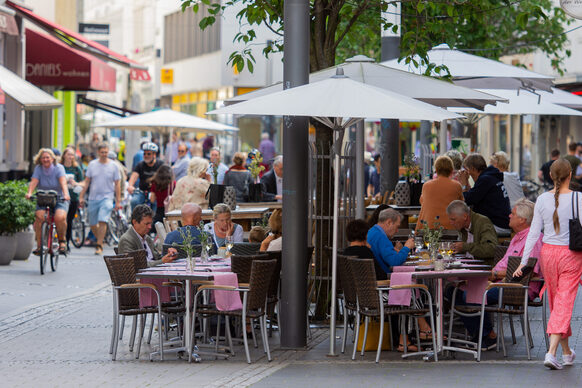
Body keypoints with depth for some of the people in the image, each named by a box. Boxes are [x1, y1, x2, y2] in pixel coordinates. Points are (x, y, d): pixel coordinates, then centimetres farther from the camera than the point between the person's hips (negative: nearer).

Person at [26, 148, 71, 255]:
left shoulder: (58, 168, -7)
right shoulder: (38, 168, 0)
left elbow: (63, 182, -23)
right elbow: (34, 182, -15)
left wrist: (65, 194, -41)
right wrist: (29, 193, -36)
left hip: (59, 199, -2)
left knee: (60, 217, -29)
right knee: (39, 216, -26)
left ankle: (62, 241, -4)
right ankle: (39, 245, -18)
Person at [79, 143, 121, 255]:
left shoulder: (113, 166, 1)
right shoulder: (92, 164, 6)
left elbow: (117, 185, 4)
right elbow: (87, 182, 11)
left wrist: (118, 201, 0)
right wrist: (81, 196, 6)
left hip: (107, 197, -3)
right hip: (93, 198, 3)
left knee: (102, 221, -18)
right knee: (92, 224, 7)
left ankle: (99, 245, -13)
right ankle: (100, 240, 30)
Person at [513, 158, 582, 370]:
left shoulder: (542, 199, -2)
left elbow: (534, 233, -1)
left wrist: (523, 262, 3)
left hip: (548, 253, 3)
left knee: (555, 303, 17)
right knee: (564, 304, -2)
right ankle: (551, 352, -17)